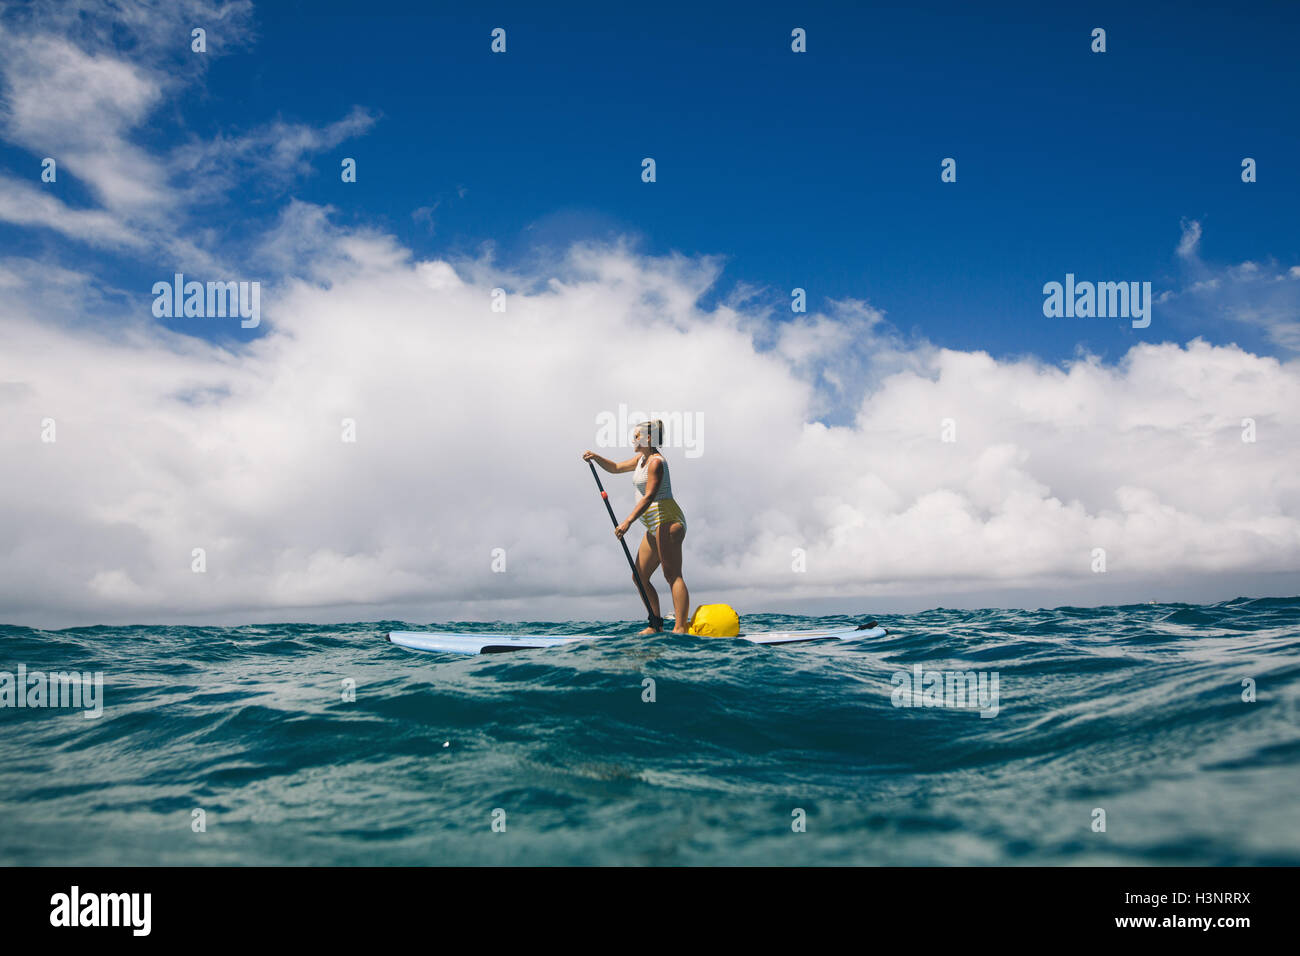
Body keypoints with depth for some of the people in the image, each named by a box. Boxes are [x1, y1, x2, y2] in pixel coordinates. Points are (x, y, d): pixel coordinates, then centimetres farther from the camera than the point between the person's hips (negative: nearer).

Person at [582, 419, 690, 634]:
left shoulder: (656, 462, -12)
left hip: (668, 520, -10)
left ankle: (680, 628, -20)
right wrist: (596, 458, 10)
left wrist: (628, 521, -28)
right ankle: (656, 626, 11)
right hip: (656, 527, 10)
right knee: (640, 577, 8)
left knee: (672, 575, -16)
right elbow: (616, 468, 28)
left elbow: (649, 497, -21)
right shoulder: (642, 458, 18)